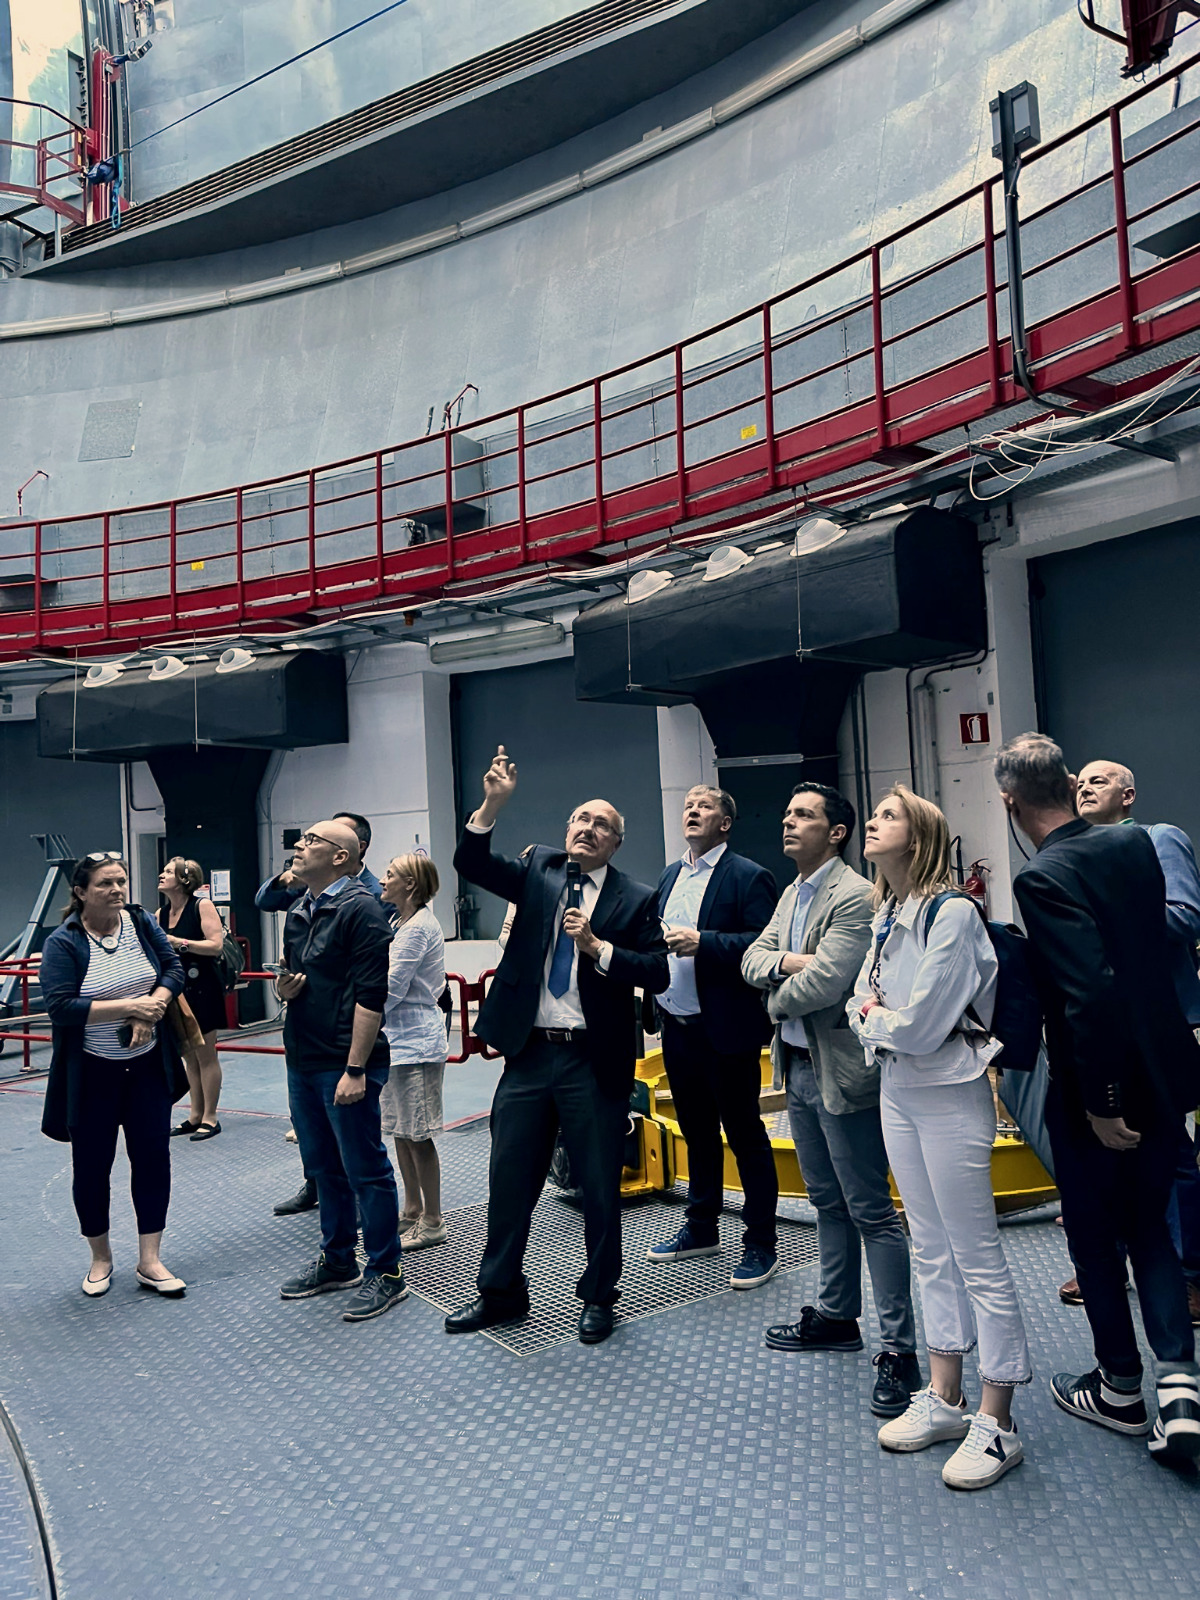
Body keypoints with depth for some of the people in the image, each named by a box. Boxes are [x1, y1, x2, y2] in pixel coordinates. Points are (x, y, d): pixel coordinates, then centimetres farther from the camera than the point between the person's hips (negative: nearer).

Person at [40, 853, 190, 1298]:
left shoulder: (142, 924, -1)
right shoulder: (62, 944, -13)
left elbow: (174, 969, 1)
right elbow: (60, 1007, -21)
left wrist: (152, 1005, -18)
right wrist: (129, 1005, -24)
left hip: (147, 1066, 3)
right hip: (91, 1075, -3)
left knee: (153, 1157, 4)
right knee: (92, 1166, 9)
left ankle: (149, 1261, 16)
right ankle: (100, 1259, 31)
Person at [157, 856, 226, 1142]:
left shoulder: (202, 906, -12)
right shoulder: (161, 913, 8)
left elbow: (216, 945, -20)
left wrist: (179, 942, -23)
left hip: (202, 989, -7)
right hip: (177, 989, 7)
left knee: (205, 1056, 0)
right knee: (188, 1056, 14)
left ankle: (210, 1118, 9)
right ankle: (195, 1115, 24)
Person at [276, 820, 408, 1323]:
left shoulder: (360, 909, -14)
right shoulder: (298, 912, 13)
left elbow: (370, 994, -19)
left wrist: (355, 1068, -22)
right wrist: (283, 987, 1)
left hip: (344, 1064, -9)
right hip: (302, 1060, 9)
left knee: (365, 1169, 2)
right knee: (323, 1166, 19)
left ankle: (385, 1272, 16)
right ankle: (337, 1262, 34)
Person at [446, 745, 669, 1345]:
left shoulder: (634, 899, -2)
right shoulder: (538, 871, 5)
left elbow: (658, 973, -9)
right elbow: (471, 863, -8)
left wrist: (598, 947, -20)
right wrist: (494, 803, -22)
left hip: (594, 1061, -3)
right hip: (528, 1053, 3)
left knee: (599, 1186, 8)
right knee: (509, 1178, 14)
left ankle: (598, 1297, 29)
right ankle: (500, 1292, 33)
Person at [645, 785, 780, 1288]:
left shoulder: (748, 877, -9)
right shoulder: (669, 876, 14)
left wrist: (701, 942, -24)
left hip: (725, 1029, -7)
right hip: (677, 1026, 7)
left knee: (745, 1136, 4)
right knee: (697, 1133, 20)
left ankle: (760, 1243, 17)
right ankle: (701, 1229, 34)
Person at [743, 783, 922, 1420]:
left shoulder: (855, 897, -18)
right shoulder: (792, 895, 13)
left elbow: (823, 984, -26)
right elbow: (752, 960, 7)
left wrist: (778, 999, -7)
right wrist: (787, 963, -14)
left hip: (842, 1072, -9)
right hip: (797, 1067, 9)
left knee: (872, 1213, -1)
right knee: (829, 1202, 21)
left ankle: (898, 1348, 9)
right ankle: (837, 1315, 35)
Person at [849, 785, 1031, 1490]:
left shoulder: (952, 912, -18)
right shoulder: (884, 917, 8)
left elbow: (922, 1025, -21)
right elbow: (862, 1007, 10)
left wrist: (875, 1018, -4)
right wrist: (871, 1014, -11)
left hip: (950, 1095, -8)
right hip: (897, 1091, 8)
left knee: (978, 1257, 1)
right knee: (932, 1250, 17)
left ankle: (998, 1424, 14)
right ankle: (944, 1399, 29)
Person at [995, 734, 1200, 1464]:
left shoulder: (1043, 879, -22)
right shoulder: (1135, 842, 0)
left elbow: (1090, 992, -27)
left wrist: (1100, 1103, -17)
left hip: (1099, 1089, -7)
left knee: (1095, 1237, 14)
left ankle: (1121, 1390, 31)